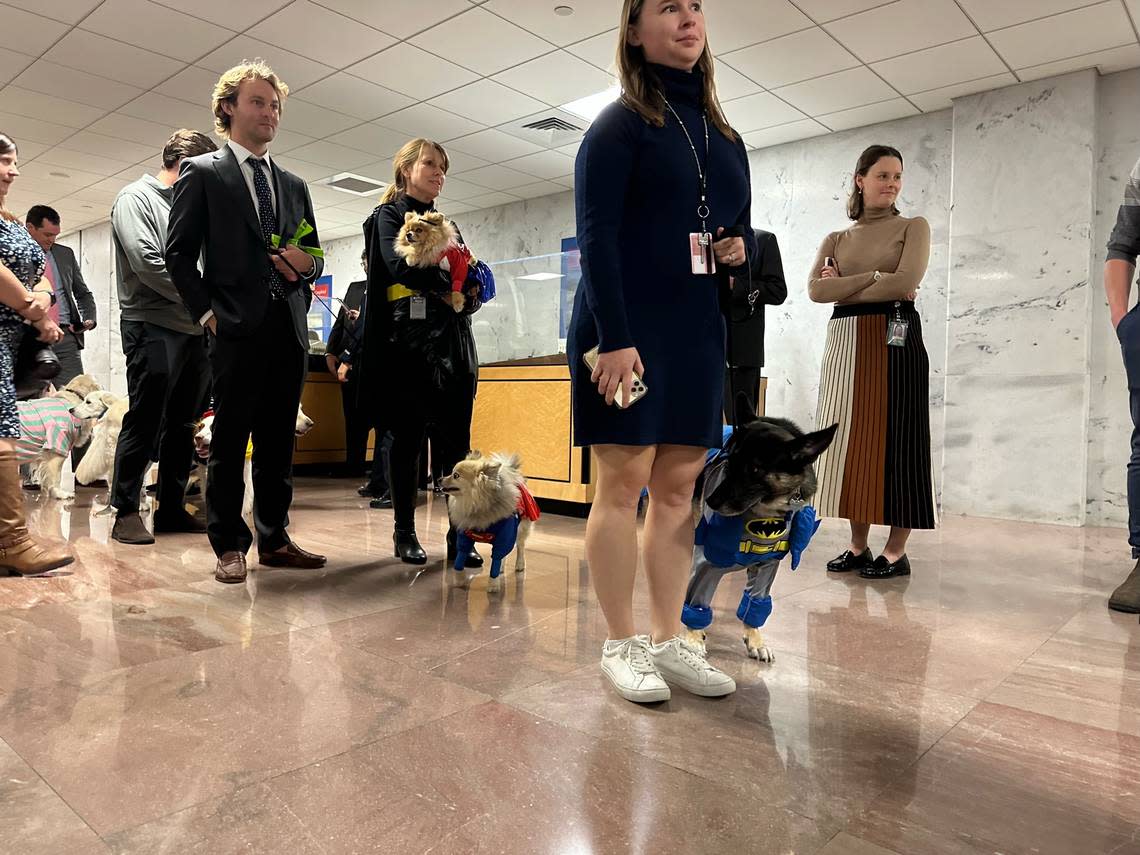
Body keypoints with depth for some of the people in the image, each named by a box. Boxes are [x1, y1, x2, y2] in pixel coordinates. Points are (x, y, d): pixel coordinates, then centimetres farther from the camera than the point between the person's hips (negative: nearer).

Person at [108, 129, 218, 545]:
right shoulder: (135, 197, -1)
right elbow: (146, 261, -13)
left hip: (193, 329, 7)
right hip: (152, 327, -7)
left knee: (182, 425, 8)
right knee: (145, 421, -4)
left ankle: (171, 508, 16)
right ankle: (126, 511, 5)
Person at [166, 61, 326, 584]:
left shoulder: (294, 185, 20)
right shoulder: (201, 173, 6)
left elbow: (313, 257, 21)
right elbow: (178, 253, 1)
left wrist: (305, 264, -1)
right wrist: (206, 311, -8)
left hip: (289, 328, 5)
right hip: (238, 328, -4)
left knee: (279, 442, 8)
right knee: (230, 441, 0)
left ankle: (274, 540, 16)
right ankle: (229, 545, 9)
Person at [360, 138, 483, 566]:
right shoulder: (389, 215, 8)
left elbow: (473, 283, 14)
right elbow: (399, 266, -11)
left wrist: (469, 294, -8)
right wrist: (450, 285, -8)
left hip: (452, 340, 5)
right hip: (408, 339, -4)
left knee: (456, 441, -2)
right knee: (407, 437, 0)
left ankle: (460, 534, -1)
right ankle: (405, 534, 10)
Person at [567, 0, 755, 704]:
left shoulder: (725, 137, 19)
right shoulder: (620, 125, 0)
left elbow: (741, 229, 24)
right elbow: (597, 237, -10)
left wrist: (741, 249, 0)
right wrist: (615, 337, -20)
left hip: (697, 334, 6)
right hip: (625, 329, -6)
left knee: (679, 488, 5)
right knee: (623, 484, -4)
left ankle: (668, 640, 14)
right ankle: (622, 644, 8)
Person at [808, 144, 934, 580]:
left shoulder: (913, 227, 7)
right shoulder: (836, 239, 15)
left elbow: (905, 282, -11)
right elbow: (816, 289, -2)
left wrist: (845, 289, -3)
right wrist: (876, 276, -9)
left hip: (894, 339, -3)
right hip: (844, 342, 4)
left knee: (893, 440, -3)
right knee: (850, 441, 3)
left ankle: (896, 551, 4)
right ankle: (857, 546, 12)